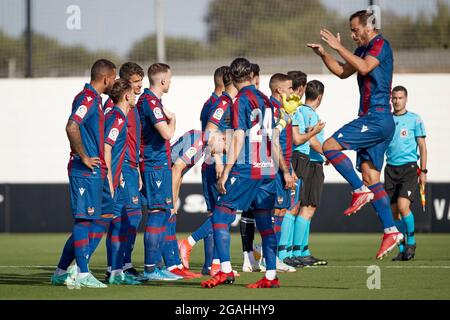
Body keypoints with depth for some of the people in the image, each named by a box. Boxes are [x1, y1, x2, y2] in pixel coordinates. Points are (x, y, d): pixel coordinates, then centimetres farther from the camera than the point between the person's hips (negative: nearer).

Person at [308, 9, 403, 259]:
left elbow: (364, 68, -24)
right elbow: (342, 72, 28)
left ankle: (360, 191, -11)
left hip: (377, 118, -10)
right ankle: (390, 231, 3)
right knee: (370, 178, 6)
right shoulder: (364, 49, 20)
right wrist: (323, 54, 13)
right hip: (372, 119, 10)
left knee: (330, 146, -15)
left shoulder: (380, 45, -7)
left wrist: (339, 47, -20)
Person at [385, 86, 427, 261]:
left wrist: (423, 171, -3)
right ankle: (402, 249, 12)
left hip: (409, 167, -4)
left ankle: (411, 241, 2)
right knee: (395, 211, 2)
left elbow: (422, 146, 3)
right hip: (391, 168, 4)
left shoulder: (414, 119, 2)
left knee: (403, 206, -19)